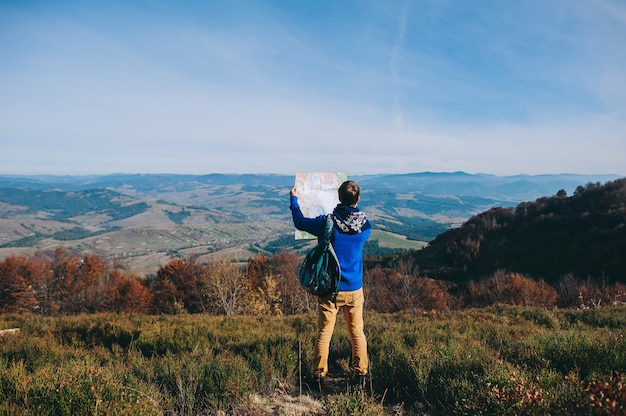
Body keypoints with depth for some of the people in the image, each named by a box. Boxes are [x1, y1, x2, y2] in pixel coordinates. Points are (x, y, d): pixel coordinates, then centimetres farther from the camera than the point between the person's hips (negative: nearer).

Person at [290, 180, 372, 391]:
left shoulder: (327, 222, -15)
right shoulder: (365, 225, -7)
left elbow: (300, 222, 2)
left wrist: (294, 200, 19)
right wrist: (352, 208, 34)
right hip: (354, 290, 2)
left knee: (324, 333, 8)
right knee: (357, 332, 14)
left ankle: (320, 377, 15)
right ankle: (360, 374, 20)